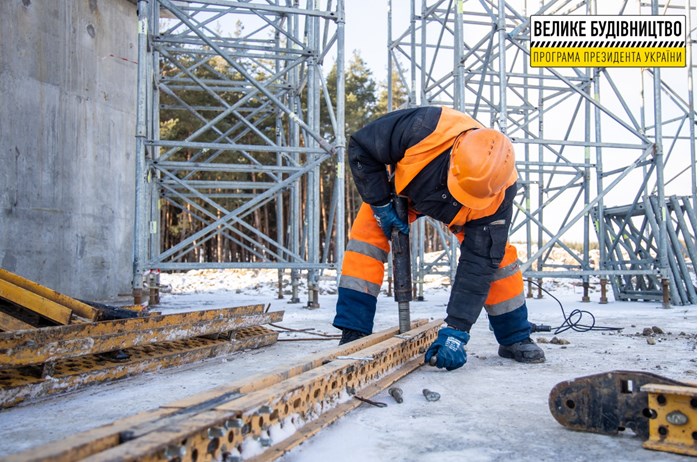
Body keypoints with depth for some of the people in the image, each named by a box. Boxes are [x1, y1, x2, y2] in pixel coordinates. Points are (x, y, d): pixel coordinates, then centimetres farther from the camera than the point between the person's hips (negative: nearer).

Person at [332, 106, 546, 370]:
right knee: (367, 232, -22)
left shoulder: (498, 194, -37)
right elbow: (360, 148, -28)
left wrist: (456, 331, -37)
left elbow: (478, 262, -34)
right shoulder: (424, 129, -44)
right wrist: (380, 205, -30)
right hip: (404, 188, 0)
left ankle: (515, 338, 5)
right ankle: (353, 334, -16)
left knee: (493, 252, -16)